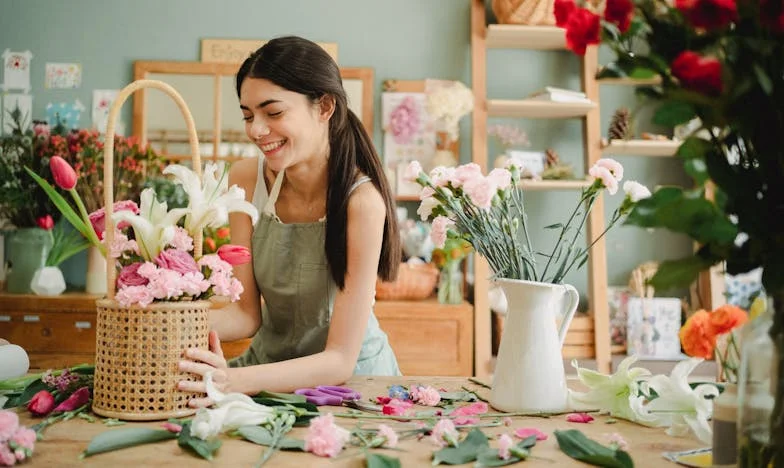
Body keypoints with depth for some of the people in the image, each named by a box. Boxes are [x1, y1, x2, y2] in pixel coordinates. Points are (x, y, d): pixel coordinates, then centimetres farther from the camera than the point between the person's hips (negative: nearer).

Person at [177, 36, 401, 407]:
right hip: (270, 363, 4)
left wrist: (236, 381, -39)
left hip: (349, 377, -4)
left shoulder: (361, 202, -25)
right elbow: (246, 313, -8)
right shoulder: (246, 179, -9)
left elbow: (340, 359, -25)